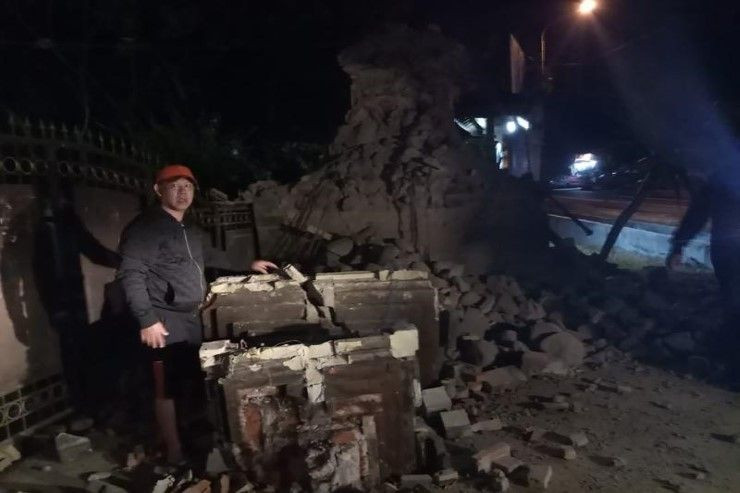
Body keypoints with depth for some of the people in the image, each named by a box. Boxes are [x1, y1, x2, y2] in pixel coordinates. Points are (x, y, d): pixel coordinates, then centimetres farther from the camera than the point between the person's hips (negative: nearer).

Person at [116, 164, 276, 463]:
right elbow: (130, 275, -21)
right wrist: (147, 320, -26)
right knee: (167, 389, -1)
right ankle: (175, 454, 12)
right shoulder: (145, 227, -13)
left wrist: (248, 265, 30)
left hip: (191, 318, 9)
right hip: (165, 322, -9)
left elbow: (210, 256, 31)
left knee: (196, 380, 17)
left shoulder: (189, 228, 15)